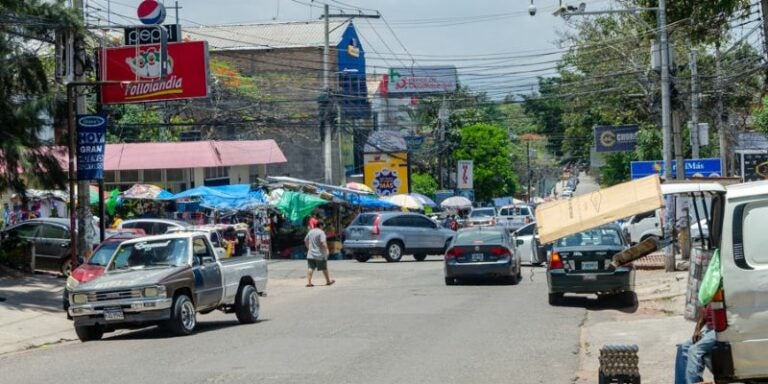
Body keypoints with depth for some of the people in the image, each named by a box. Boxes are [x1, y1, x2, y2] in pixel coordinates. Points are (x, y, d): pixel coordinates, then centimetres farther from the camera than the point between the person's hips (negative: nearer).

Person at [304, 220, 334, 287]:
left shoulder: (310, 231, 10)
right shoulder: (321, 232, -13)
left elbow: (306, 240, 22)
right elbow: (323, 243, -23)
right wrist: (326, 250, -14)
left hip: (311, 254, 6)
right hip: (320, 254, -5)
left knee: (310, 268, 0)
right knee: (324, 268, 10)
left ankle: (308, 282, -11)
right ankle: (328, 281, 24)